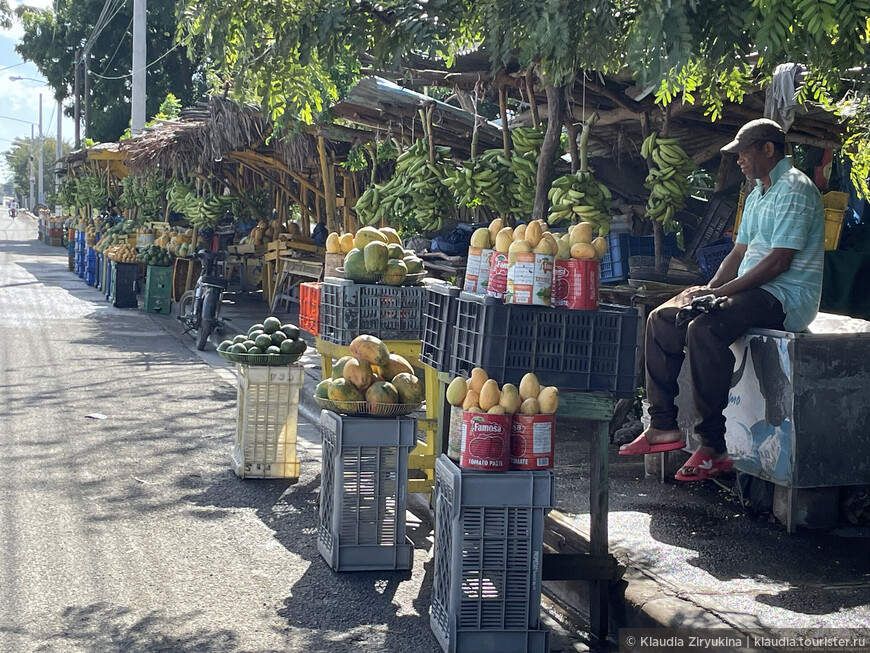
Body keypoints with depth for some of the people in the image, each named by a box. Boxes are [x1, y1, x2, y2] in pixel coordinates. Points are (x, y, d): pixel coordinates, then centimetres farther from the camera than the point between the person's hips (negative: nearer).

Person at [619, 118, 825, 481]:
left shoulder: (794, 189, -12)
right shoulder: (757, 195, 21)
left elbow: (779, 262, -20)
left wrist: (719, 292, -19)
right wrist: (708, 288, 0)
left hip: (785, 298, -10)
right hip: (751, 290, 11)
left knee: (704, 329, -34)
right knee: (662, 319, 3)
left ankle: (713, 447, -31)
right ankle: (663, 426, 2)